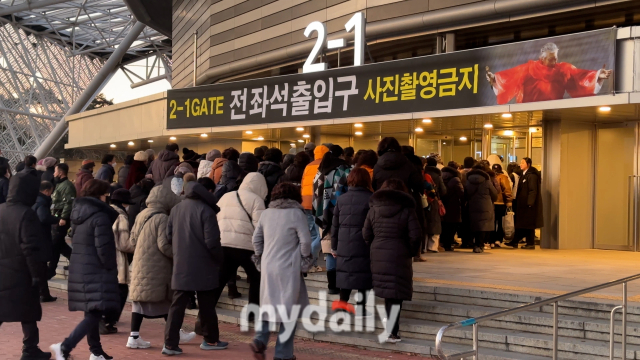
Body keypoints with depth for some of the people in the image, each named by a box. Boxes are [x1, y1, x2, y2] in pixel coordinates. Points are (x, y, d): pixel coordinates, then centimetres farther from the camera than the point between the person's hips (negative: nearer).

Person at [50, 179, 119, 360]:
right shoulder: (100, 216, -15)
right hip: (95, 271, -9)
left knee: (91, 313, 16)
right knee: (94, 314, -8)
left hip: (79, 269, 9)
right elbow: (103, 248, -19)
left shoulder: (78, 213, 11)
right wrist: (112, 266, -3)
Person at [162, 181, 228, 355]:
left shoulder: (175, 209, 5)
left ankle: (170, 343, 0)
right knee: (207, 305, 10)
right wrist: (220, 261, -3)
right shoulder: (206, 211, -14)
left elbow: (169, 236, 10)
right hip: (203, 267, -5)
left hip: (181, 267, 5)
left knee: (177, 305, 5)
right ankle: (211, 340, 21)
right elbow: (212, 242, -16)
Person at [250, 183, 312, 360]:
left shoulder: (266, 213, 8)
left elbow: (256, 238, 13)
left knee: (269, 304, 18)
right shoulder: (296, 213, -7)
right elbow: (305, 240, -9)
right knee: (288, 308, 4)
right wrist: (305, 260, 4)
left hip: (268, 267, 5)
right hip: (288, 267, -5)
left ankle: (260, 338, -1)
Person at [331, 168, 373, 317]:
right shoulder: (371, 199, -6)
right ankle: (360, 307, 5)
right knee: (362, 276, 3)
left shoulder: (341, 199, 7)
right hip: (363, 247, -4)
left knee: (345, 274, 12)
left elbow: (335, 225, 10)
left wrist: (334, 246, 16)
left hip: (343, 247, 4)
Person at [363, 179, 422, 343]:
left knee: (388, 291, 16)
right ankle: (392, 332, -2)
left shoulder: (373, 209, 7)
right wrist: (411, 252, 7)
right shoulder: (407, 210, -4)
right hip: (399, 257, -4)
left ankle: (390, 322, 23)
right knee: (396, 294, -1)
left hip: (378, 256, 4)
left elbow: (366, 234, 8)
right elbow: (415, 236, -8)